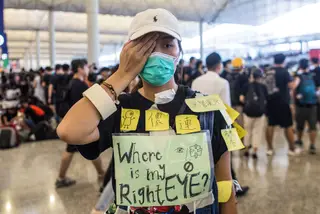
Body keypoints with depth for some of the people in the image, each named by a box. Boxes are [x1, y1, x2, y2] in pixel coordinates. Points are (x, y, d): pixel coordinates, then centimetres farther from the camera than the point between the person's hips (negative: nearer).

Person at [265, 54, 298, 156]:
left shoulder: (268, 72, 8)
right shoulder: (284, 71, -10)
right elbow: (291, 85, -16)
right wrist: (294, 81, 3)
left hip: (270, 102, 5)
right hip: (282, 102, -5)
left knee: (270, 125, 10)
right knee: (288, 126, 6)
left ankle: (270, 149, 14)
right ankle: (292, 149, 14)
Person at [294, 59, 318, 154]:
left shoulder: (299, 76, -5)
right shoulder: (312, 75, 6)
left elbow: (294, 86, -23)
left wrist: (296, 95, -12)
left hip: (301, 104, -2)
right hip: (312, 104, 2)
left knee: (300, 125, 15)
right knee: (312, 126, 3)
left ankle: (299, 141, 33)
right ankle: (312, 146, -3)